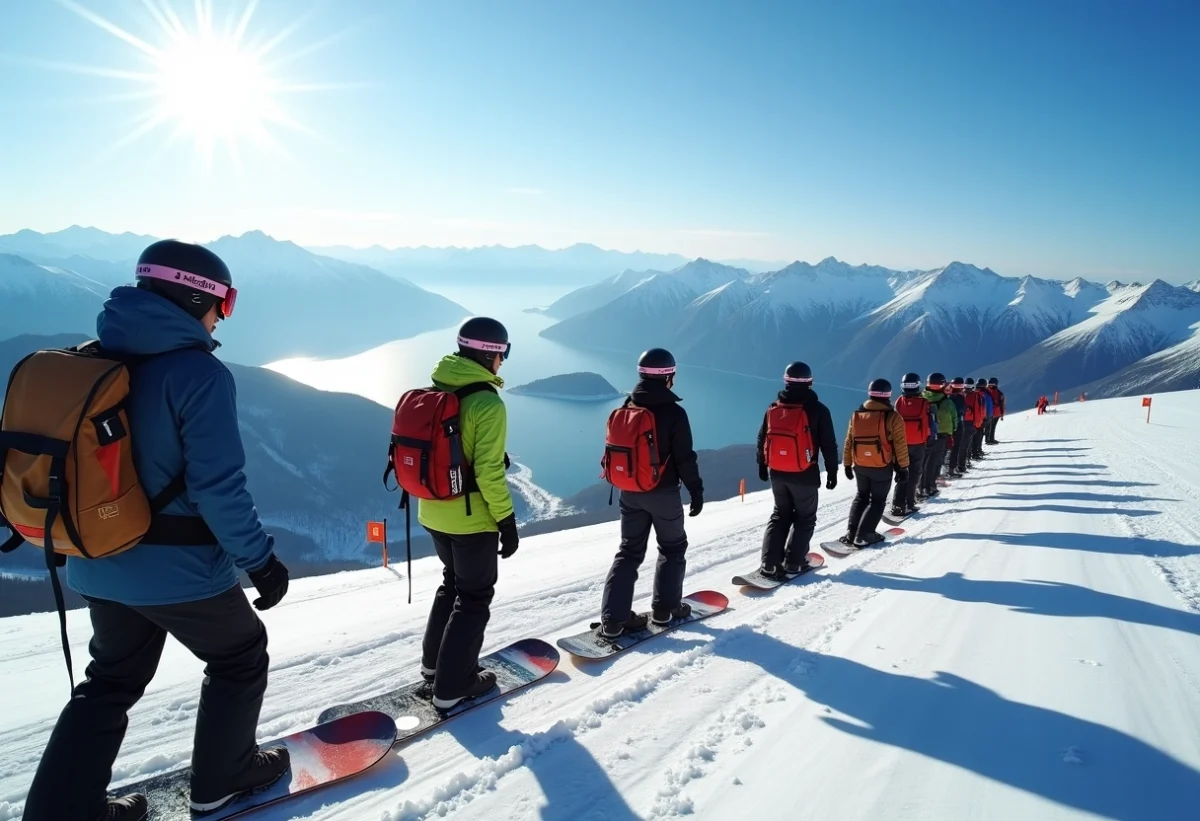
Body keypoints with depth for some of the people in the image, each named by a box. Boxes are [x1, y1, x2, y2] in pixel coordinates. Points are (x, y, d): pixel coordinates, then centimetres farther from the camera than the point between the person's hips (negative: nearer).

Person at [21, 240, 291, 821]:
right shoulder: (198, 372, -22)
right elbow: (218, 486, -25)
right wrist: (261, 559, -15)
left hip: (98, 563, 7)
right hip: (179, 568, -7)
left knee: (112, 678, 26)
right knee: (240, 657, 18)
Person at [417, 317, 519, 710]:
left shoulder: (433, 391, 3)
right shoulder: (487, 402, -21)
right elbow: (489, 471, -23)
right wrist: (507, 520, -15)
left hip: (433, 512, 8)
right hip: (472, 517, -7)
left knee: (453, 582, 26)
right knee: (475, 596, 9)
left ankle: (434, 662, 37)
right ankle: (453, 685, 17)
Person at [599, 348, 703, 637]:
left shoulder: (626, 408, 2)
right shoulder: (673, 412, -16)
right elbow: (685, 458, -15)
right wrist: (696, 490, -4)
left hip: (630, 492, 5)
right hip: (663, 493, -5)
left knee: (629, 551, 11)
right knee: (673, 548, 16)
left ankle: (614, 618, 6)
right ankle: (665, 608, 21)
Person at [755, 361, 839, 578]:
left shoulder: (774, 407, 4)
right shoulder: (817, 409, -8)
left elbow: (762, 439, 12)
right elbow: (829, 444, -6)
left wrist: (762, 466, 23)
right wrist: (832, 471, 3)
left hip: (776, 472, 4)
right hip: (804, 475, -4)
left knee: (780, 515, 17)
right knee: (805, 518, 12)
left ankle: (770, 564, 7)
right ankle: (793, 563, 7)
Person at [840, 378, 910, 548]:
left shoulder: (856, 415, 0)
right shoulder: (892, 417, -12)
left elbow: (849, 442, 6)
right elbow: (900, 445, -11)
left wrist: (847, 464, 15)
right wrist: (903, 467, -2)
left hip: (860, 466, 4)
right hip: (883, 468, -4)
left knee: (861, 496, 20)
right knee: (878, 500, 10)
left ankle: (851, 533, 11)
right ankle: (863, 535, 3)